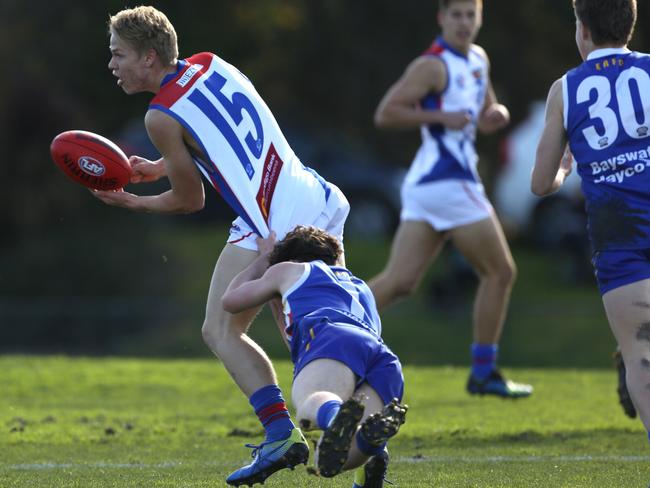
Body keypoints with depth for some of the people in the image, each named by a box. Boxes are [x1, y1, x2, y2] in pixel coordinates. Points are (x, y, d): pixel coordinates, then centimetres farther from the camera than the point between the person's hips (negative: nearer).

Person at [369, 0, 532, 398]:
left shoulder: (478, 59, 18)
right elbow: (385, 114, -14)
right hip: (446, 181, -9)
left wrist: (496, 113, 6)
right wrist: (441, 117, -19)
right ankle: (484, 373, 8)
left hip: (426, 186, 9)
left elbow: (484, 118, 29)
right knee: (500, 272, 2)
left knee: (399, 282, 1)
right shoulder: (434, 66, -10)